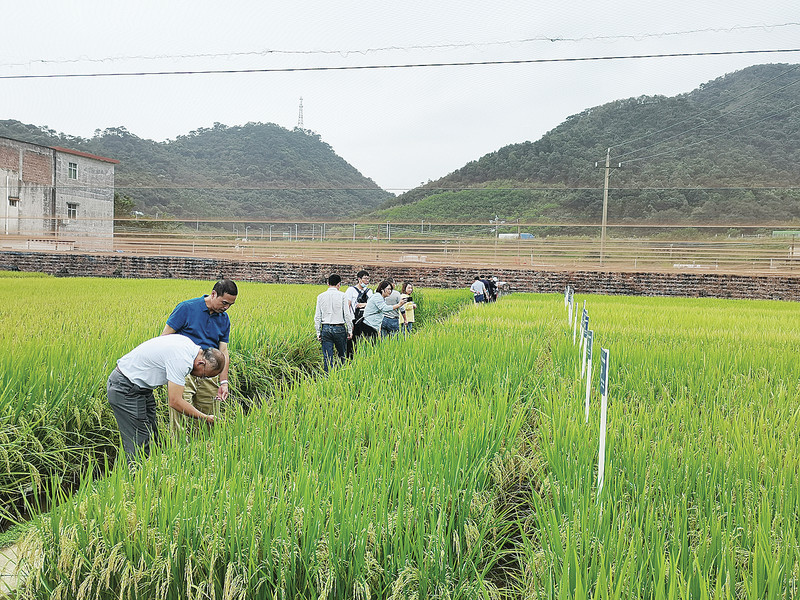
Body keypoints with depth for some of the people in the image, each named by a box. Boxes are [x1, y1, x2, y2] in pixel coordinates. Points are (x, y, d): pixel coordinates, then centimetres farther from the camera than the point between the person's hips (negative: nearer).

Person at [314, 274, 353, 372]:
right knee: (342, 355, 10)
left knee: (327, 357, 3)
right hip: (339, 328, -2)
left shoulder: (321, 296, 5)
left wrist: (318, 332, 11)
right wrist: (350, 330, 2)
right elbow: (347, 314, -4)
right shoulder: (342, 295, -3)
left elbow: (317, 317, 6)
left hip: (326, 328, 2)